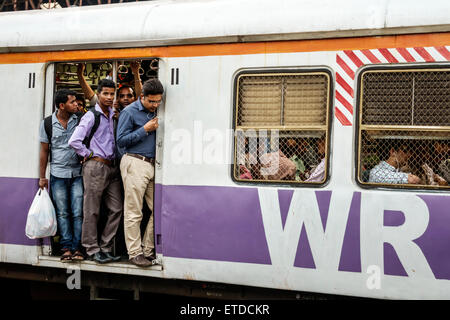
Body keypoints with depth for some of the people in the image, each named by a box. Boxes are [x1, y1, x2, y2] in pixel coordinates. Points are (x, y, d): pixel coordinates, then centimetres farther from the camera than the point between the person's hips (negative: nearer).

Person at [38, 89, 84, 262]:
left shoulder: (80, 120, 1)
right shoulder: (48, 123, 1)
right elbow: (44, 151, 6)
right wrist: (42, 177, 6)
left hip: (77, 173, 0)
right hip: (58, 174, 0)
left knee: (78, 213, -3)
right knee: (62, 213, 3)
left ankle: (77, 247, 4)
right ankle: (67, 247, 9)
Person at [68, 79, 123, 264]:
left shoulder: (113, 114, 14)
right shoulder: (91, 116, -7)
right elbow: (74, 141, -15)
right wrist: (88, 155, -6)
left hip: (112, 167, 7)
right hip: (95, 166, -7)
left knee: (116, 209, 5)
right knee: (92, 211, -1)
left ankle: (105, 248, 13)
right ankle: (92, 250, 6)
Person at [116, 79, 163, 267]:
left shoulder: (155, 112, 18)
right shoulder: (130, 112, -2)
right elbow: (121, 140, -7)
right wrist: (145, 129, -11)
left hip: (152, 164, 7)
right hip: (135, 164, -7)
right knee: (134, 213, -4)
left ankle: (148, 250, 13)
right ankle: (134, 253, 2)